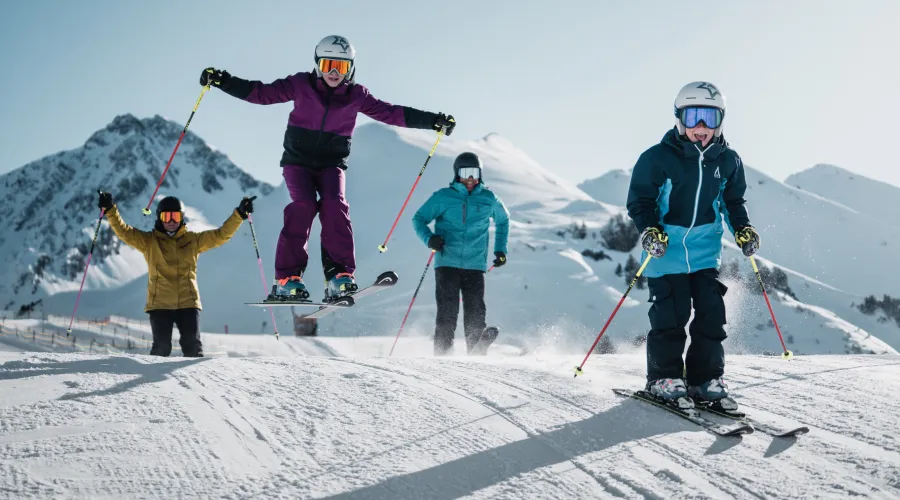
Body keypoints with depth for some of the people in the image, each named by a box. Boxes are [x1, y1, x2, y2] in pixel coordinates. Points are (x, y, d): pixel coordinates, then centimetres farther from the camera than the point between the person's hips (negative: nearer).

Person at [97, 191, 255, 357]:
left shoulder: (193, 240, 12)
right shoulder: (148, 241, 8)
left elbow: (221, 235, 10)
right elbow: (124, 231, -1)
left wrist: (239, 214, 2)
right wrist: (110, 210, -13)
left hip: (188, 303, 1)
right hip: (160, 304, -1)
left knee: (193, 347, -3)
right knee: (161, 347, -7)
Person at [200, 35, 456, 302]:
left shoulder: (356, 95, 0)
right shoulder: (301, 85, -4)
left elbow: (392, 113, 1)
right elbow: (261, 93, -7)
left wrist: (434, 120, -4)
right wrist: (223, 81, -17)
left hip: (331, 163, 1)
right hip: (298, 160, -1)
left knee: (335, 205, -24)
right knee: (303, 206, -24)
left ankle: (339, 276, -26)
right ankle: (288, 277, -21)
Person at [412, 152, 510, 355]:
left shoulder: (489, 199, 11)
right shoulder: (443, 197, 3)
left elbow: (503, 220, 29)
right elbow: (419, 219, 6)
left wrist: (500, 249, 22)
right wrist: (429, 238, -14)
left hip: (475, 265, 2)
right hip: (447, 263, -1)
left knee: (475, 311, -7)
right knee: (447, 310, -9)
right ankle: (441, 352, -3)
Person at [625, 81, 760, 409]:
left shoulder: (727, 161, 4)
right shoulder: (657, 159, -10)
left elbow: (733, 201, 17)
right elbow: (639, 201, -4)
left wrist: (743, 229, 0)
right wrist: (649, 231, -20)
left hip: (706, 251, 4)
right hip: (666, 251, -4)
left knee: (711, 315, 0)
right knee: (670, 317, -5)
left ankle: (706, 379, 11)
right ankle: (664, 379, 10)